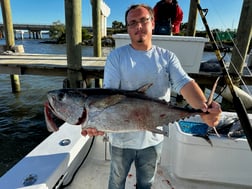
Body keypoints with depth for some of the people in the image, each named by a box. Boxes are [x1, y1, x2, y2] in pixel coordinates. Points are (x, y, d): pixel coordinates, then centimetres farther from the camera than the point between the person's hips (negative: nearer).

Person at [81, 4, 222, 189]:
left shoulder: (167, 57, -3)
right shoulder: (116, 56, -8)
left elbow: (185, 83, -15)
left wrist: (204, 107, -35)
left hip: (153, 138, 2)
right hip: (122, 137, -1)